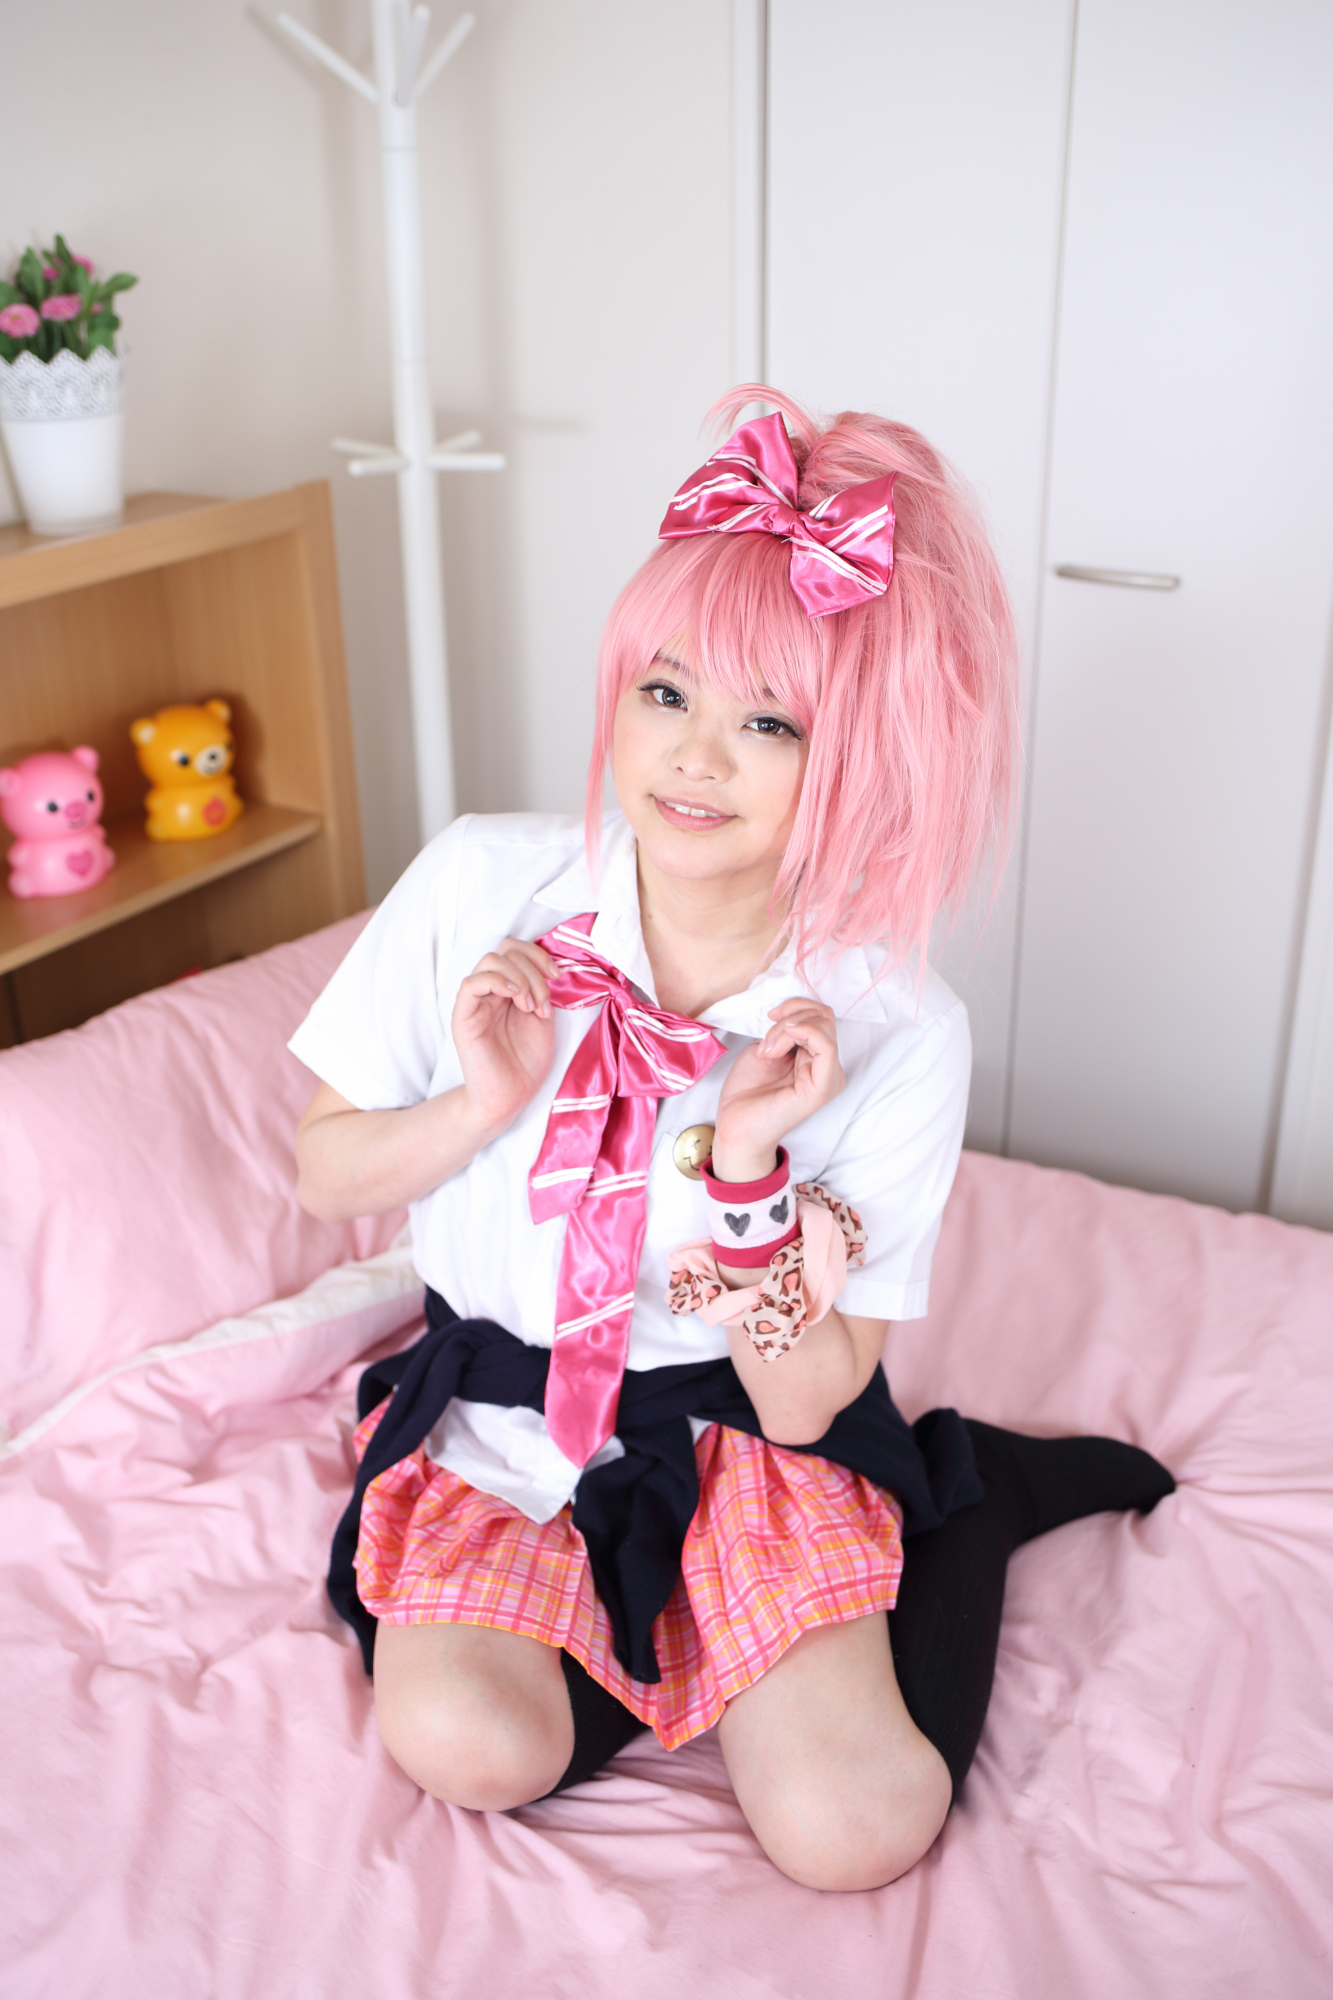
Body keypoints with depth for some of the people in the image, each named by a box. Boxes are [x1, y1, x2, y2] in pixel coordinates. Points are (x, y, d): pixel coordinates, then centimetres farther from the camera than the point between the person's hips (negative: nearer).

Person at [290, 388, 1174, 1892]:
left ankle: (968, 1495, 10)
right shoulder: (479, 886, -15)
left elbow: (809, 1405, -14)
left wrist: (747, 1170, -29)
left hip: (737, 1432, -2)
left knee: (853, 1831, -17)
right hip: (494, 1414, 2)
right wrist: (484, 1105, -22)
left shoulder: (896, 1035, -19)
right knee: (469, 1747, -22)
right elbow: (325, 1176, -3)